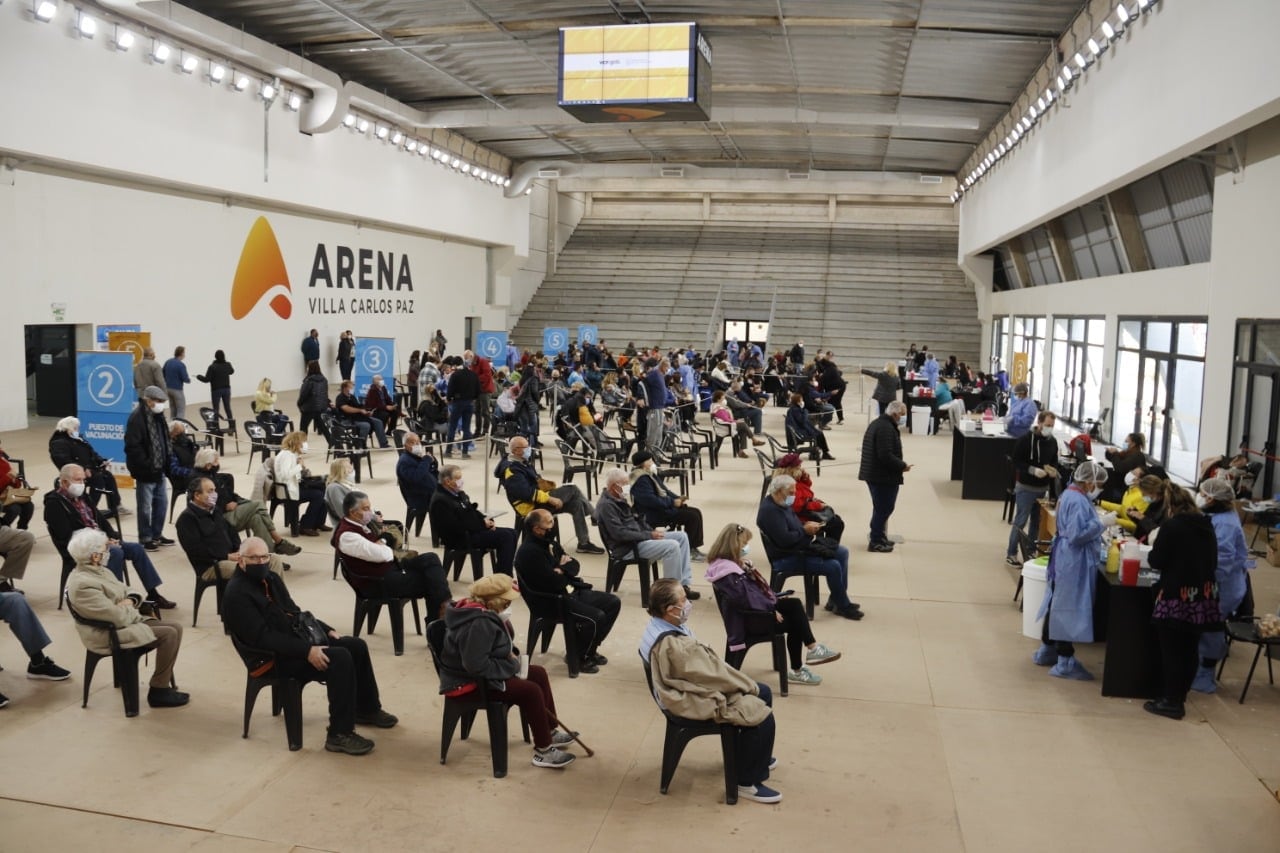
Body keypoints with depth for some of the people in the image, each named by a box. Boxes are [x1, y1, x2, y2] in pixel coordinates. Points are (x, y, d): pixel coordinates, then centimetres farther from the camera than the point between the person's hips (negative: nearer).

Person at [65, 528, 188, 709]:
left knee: (175, 628, -1)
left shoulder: (98, 570, 8)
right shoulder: (83, 584, -24)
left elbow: (128, 591, 17)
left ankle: (164, 682, 8)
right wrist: (130, 608, -6)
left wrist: (130, 601, -6)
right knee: (168, 635, -20)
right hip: (110, 634, -10)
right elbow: (118, 618, -28)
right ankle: (159, 691, -8)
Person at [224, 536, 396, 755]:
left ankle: (367, 709, 20)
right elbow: (263, 637, -24)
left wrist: (327, 630, 8)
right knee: (339, 658, -27)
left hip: (299, 639, 10)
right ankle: (340, 734, -20)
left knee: (356, 646, 3)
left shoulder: (271, 578, 12)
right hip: (274, 657, -10)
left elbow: (296, 613, 22)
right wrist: (306, 651, -29)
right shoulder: (236, 594, -17)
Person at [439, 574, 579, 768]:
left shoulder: (485, 614, 3)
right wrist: (512, 665, -20)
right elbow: (476, 665, -34)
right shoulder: (478, 624, -29)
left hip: (482, 671, 11)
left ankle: (551, 731, 21)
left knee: (538, 673, 10)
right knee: (530, 691, -20)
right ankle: (543, 751, -8)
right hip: (470, 681, -11)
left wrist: (512, 657, -7)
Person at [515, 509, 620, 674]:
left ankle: (589, 648, 17)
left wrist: (563, 570, -12)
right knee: (596, 617, -25)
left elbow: (574, 565, 11)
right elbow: (554, 583, -26)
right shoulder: (529, 551, -22)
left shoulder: (549, 541, 8)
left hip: (569, 591, 10)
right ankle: (579, 657, 0)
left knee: (613, 603, 6)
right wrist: (566, 571, -5)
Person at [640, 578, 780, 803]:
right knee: (762, 715, -15)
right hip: (697, 702, -10)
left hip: (692, 688, 10)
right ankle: (747, 783, 0)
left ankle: (754, 755, 36)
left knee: (763, 692, 15)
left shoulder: (660, 626, -2)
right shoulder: (674, 646, -33)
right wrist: (749, 686, -7)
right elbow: (713, 673, -23)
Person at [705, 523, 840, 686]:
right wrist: (772, 610, -20)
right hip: (747, 618, -10)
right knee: (794, 624, -11)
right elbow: (747, 599, -27)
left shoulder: (736, 564, 12)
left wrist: (775, 597, 6)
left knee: (795, 604, -5)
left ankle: (813, 649, -8)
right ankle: (796, 671, 2)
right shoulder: (727, 573, -22)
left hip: (756, 607, 10)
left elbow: (758, 588, 19)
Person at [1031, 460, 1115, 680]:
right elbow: (1076, 534, -26)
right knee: (1070, 608, -5)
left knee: (1058, 603, 18)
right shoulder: (1079, 502, -21)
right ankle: (1065, 662, 0)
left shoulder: (1069, 495, 11)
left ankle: (1046, 651, 29)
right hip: (1074, 563, -11)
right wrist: (1102, 524, -21)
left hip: (1065, 559, 11)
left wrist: (1098, 523, 12)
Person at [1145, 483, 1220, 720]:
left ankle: (1171, 701, 6)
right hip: (1204, 596, 6)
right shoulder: (1208, 527, 7)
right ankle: (1179, 697, 22)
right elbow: (1212, 560, 17)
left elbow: (1157, 561, -10)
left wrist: (1154, 549, 10)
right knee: (1189, 649, 13)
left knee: (1171, 649, 2)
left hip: (1176, 596, -6)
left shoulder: (1171, 526, -12)